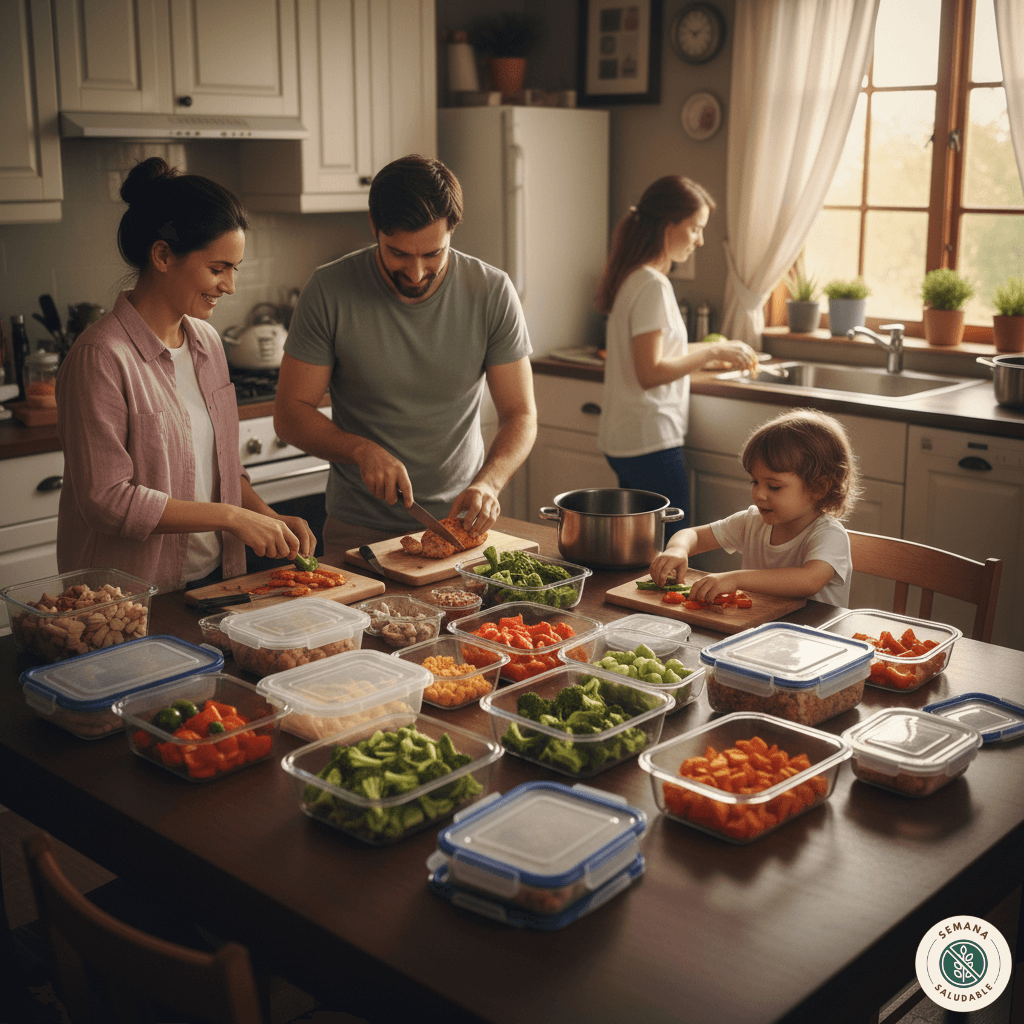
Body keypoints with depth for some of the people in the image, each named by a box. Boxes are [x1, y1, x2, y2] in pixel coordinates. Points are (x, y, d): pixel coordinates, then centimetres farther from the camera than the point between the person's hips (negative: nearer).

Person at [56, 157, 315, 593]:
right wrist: (230, 516, -18)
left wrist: (269, 517, 0)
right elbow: (106, 499, -20)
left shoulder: (206, 341, 7)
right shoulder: (102, 357, -18)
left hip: (213, 577, 7)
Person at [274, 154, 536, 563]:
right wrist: (361, 449, -24)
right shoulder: (328, 291, -11)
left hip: (460, 520, 1)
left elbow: (520, 415, -6)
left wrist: (488, 482, -24)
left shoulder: (493, 292, -8)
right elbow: (291, 412, -6)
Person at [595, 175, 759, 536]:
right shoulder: (652, 285, -16)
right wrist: (711, 352, -13)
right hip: (650, 441, -10)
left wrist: (706, 350, 16)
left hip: (621, 438, 10)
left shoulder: (633, 277, 13)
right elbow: (650, 372, -21)